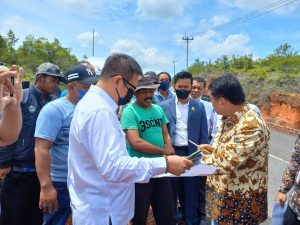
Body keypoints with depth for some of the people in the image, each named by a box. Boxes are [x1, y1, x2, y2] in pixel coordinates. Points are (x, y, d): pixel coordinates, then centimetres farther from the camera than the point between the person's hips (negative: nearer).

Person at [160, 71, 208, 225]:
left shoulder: (199, 106, 3)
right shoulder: (165, 106, 0)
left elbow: (203, 133, 4)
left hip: (192, 153, 1)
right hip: (172, 153, 0)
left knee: (191, 191, 11)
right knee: (171, 190, 12)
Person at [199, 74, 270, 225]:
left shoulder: (251, 126, -28)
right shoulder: (229, 119, 3)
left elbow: (226, 162, -30)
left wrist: (205, 156, -12)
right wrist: (213, 149, -2)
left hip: (240, 202, -8)